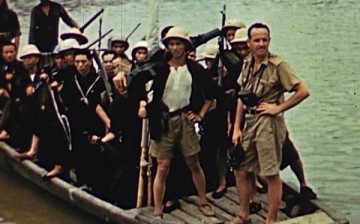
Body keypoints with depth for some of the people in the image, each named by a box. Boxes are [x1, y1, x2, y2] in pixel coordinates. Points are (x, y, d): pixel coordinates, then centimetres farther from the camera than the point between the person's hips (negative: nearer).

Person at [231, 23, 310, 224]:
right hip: (249, 121, 7)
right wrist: (237, 128, 8)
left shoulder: (278, 65, -11)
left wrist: (278, 108, -12)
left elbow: (303, 91, -15)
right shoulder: (247, 64, 8)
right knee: (241, 169, 13)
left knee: (272, 174, 1)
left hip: (268, 123, -7)